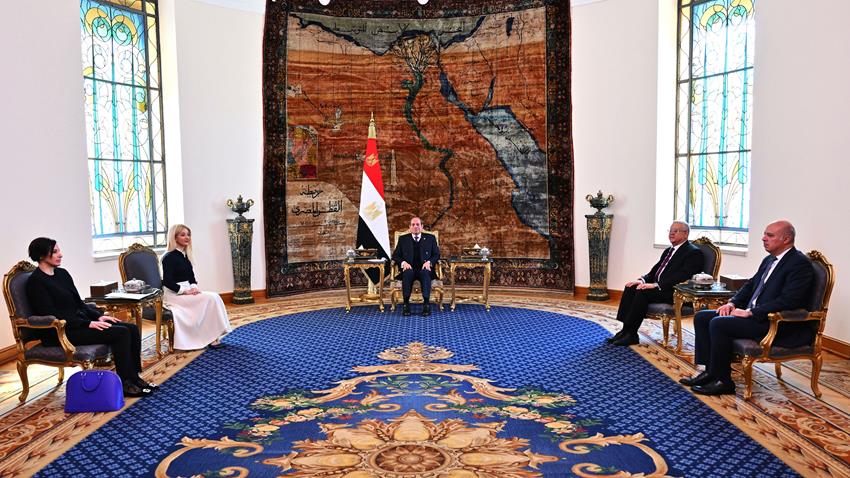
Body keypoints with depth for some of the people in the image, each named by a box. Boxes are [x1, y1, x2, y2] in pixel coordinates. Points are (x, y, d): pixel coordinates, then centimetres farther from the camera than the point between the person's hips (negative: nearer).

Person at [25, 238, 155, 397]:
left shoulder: (62, 273, 14)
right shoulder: (36, 282, -11)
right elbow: (52, 316, -17)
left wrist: (99, 316, 0)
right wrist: (88, 323, -21)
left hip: (78, 322, 8)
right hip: (60, 332, -8)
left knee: (132, 329, -8)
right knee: (121, 333, -23)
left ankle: (134, 377, -3)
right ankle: (125, 384, -13)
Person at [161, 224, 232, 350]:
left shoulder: (184, 256, 15)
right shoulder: (169, 257, -11)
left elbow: (191, 276, 15)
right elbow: (167, 281, -18)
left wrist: (193, 287, -6)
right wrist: (185, 291, -20)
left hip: (186, 292, 8)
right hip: (174, 294, -8)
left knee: (214, 297, -15)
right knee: (210, 299, -22)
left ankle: (213, 336, -19)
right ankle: (210, 338, -17)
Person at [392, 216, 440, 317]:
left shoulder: (430, 238, 14)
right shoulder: (403, 239, 15)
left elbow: (436, 254, 11)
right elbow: (395, 255, 11)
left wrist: (429, 262, -10)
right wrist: (403, 262, -10)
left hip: (424, 269, 0)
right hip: (409, 269, 0)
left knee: (425, 273, -36)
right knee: (408, 272, -36)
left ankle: (426, 304, -37)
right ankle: (406, 304, -34)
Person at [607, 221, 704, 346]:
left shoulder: (694, 252, -7)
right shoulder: (669, 251, 21)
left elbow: (682, 276, -20)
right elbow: (655, 270, 20)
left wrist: (656, 285, -26)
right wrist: (642, 280, -2)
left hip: (675, 293, -9)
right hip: (658, 287, 9)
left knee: (642, 292, -29)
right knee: (630, 288, -14)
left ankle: (631, 334, -22)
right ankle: (625, 330, -17)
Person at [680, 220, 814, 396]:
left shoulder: (800, 263, -13)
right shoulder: (769, 260, 16)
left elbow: (787, 301, -23)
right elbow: (751, 284, 23)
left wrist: (750, 312, -21)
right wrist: (732, 303, 5)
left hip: (776, 324, -10)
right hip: (752, 314, 10)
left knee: (718, 324, -26)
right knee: (702, 317, 0)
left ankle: (723, 381, -13)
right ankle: (710, 370, 2)